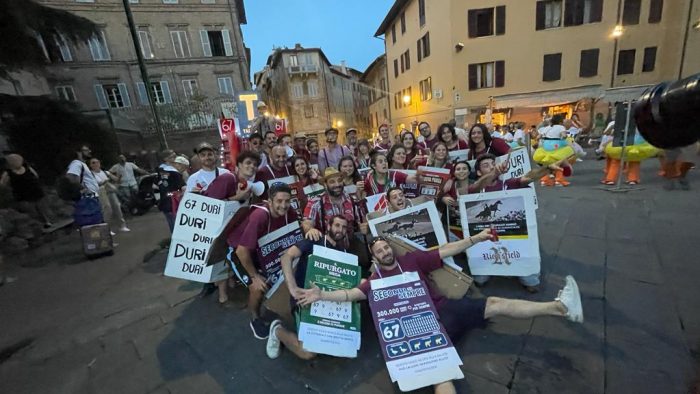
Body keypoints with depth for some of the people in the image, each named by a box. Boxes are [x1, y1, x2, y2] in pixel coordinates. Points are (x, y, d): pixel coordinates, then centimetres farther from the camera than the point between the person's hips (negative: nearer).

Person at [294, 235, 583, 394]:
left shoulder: (412, 259, 8)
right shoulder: (375, 280, 4)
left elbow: (447, 251, 7)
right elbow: (352, 294, -7)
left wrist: (477, 238, 3)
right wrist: (322, 295, -22)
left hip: (443, 310, 3)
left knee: (495, 305, -3)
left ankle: (561, 307, 5)